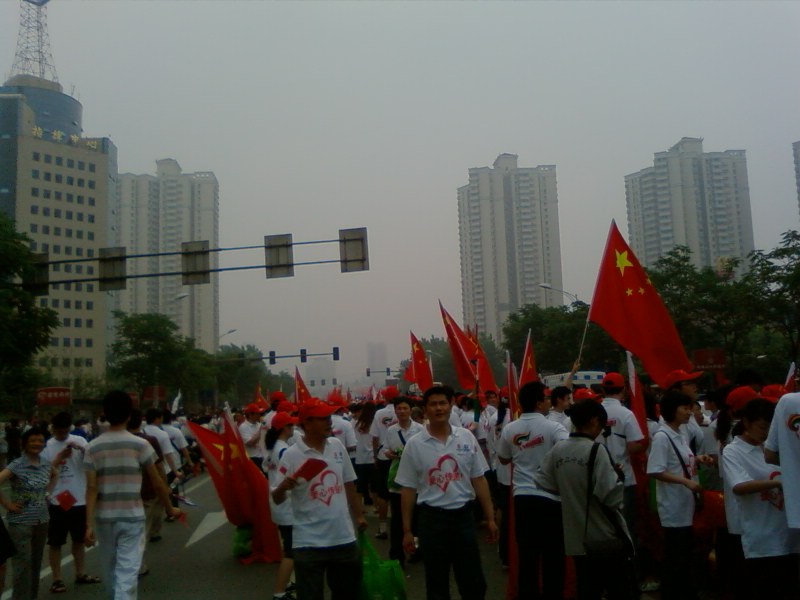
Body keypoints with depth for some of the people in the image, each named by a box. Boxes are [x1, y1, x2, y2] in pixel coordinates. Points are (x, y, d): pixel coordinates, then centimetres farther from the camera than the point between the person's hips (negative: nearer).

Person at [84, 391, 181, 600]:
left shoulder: (93, 447, -3)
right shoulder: (140, 444, -7)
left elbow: (91, 488, -9)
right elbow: (157, 482, -2)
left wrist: (89, 524, -9)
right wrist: (170, 508, 12)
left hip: (104, 517, 3)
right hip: (132, 516, -3)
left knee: (110, 567, 21)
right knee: (128, 571, -1)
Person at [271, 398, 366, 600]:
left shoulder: (337, 446, 1)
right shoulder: (291, 455, -13)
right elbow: (277, 499, -10)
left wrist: (358, 516, 15)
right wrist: (284, 487, -30)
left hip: (344, 537, 5)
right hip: (309, 542, -5)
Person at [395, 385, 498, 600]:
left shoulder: (467, 438, 1)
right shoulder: (414, 445, -4)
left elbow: (479, 480, 5)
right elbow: (408, 490, 0)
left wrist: (490, 518, 4)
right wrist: (407, 531, 0)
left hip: (463, 516, 1)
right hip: (432, 519, -1)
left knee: (474, 582, 9)